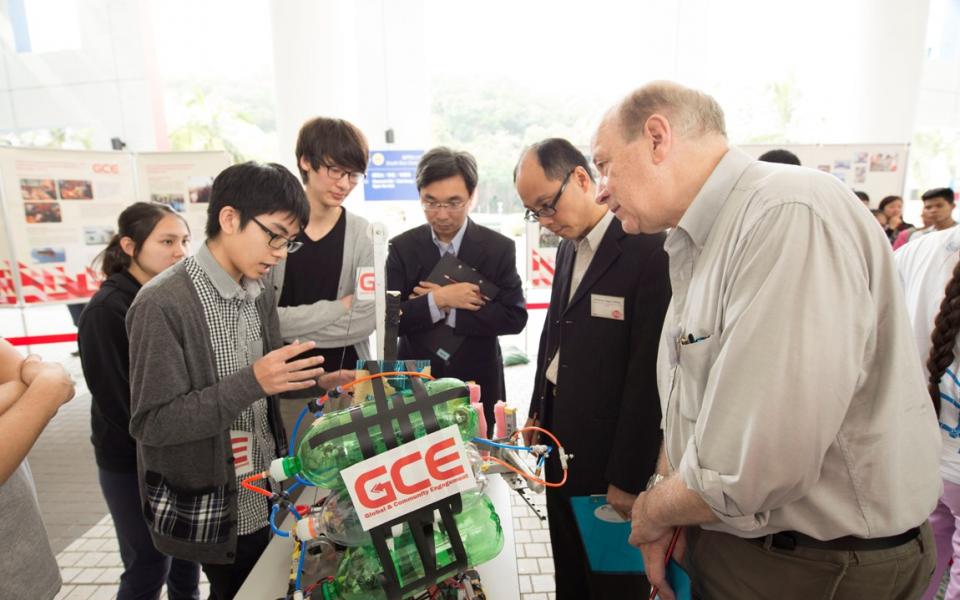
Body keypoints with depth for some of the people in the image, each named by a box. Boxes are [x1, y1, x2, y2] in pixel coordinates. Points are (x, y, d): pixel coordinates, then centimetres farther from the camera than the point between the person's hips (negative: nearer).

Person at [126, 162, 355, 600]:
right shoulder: (162, 304, -23)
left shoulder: (260, 294, 1)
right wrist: (252, 382, -32)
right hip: (208, 512, -7)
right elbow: (151, 423, -23)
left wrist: (314, 383, -7)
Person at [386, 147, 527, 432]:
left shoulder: (499, 248, -7)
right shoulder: (402, 247, -4)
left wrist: (448, 310, -17)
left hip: (477, 385, 0)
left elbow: (514, 317, -13)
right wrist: (437, 300, -23)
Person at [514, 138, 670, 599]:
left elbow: (649, 373, -20)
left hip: (609, 457, -7)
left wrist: (629, 478, -15)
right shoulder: (569, 246, 7)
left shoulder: (651, 249, -19)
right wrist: (538, 413, 14)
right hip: (561, 446, 7)